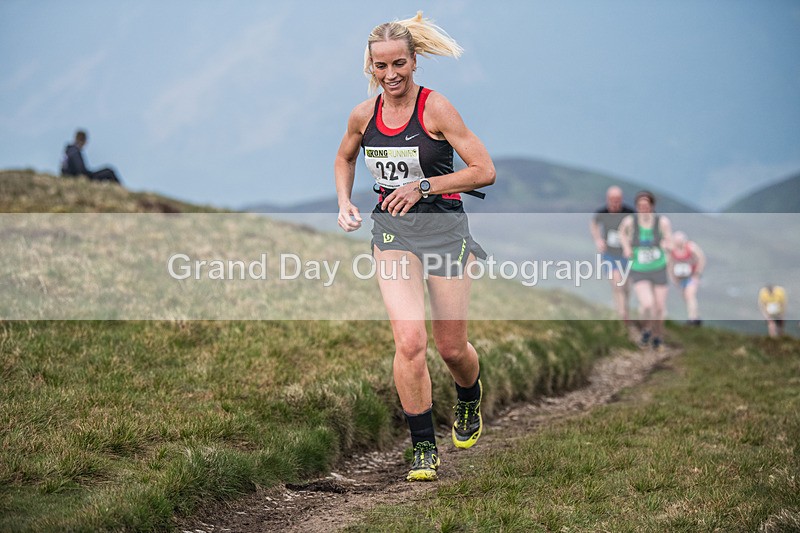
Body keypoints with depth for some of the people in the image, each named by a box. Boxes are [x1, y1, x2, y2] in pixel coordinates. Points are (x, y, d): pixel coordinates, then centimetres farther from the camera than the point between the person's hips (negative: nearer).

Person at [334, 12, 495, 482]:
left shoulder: (436, 108, -12)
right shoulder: (364, 115, 2)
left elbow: (485, 171, -13)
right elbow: (345, 158, 24)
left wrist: (424, 186, -17)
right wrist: (345, 203, 7)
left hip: (444, 226, -2)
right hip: (392, 231, 2)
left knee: (451, 348, 7)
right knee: (409, 340, -16)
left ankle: (471, 400, 44)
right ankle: (424, 447, -3)